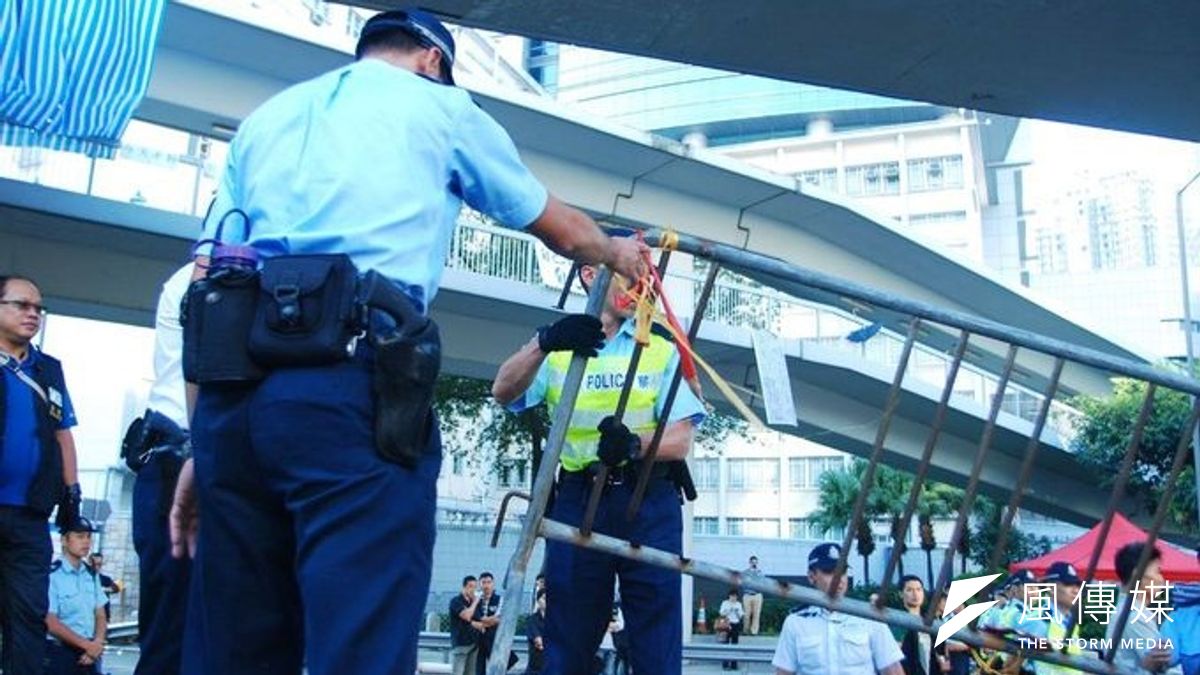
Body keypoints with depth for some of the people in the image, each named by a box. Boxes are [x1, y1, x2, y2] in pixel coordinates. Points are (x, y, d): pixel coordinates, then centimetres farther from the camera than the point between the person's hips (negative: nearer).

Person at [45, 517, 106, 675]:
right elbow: (51, 624, -15)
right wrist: (87, 644, -14)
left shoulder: (92, 575, 13)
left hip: (89, 653, 7)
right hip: (59, 653, -7)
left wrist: (97, 644, -6)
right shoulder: (52, 575, -11)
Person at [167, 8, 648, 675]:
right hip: (355, 387, -5)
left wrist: (204, 443, 16)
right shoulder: (440, 107, 15)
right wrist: (617, 253, 48)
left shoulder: (265, 117, 26)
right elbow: (559, 227, 26)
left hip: (233, 387, 6)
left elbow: (205, 280, 17)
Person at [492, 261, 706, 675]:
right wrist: (544, 342, -26)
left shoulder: (661, 350, 13)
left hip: (649, 504, 0)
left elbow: (681, 440, 2)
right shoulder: (560, 350, 13)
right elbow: (503, 393, -6)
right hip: (578, 502, 0)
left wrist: (634, 444, -20)